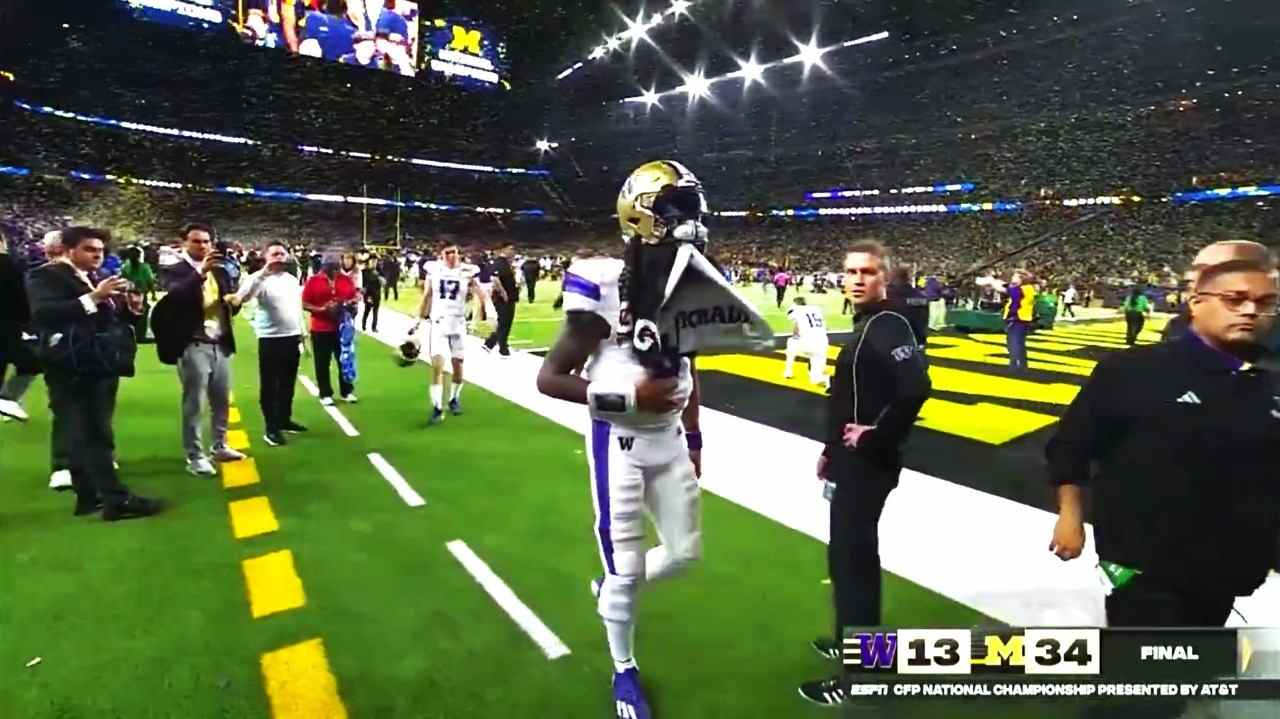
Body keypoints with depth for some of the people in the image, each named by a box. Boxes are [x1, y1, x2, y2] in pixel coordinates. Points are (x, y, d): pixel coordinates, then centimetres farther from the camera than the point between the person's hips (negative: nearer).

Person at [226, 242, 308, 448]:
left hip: (293, 338, 6)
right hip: (270, 339, -6)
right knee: (269, 385, 2)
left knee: (288, 384, 17)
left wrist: (302, 334, 18)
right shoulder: (261, 279, -10)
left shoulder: (293, 280, 10)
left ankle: (285, 419, 31)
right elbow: (242, 297, -29)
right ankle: (271, 429, 8)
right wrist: (264, 273, -33)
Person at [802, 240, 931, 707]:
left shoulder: (889, 326, -18)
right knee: (846, 553, 21)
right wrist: (832, 451, 19)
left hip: (867, 464, -10)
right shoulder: (866, 325, 13)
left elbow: (916, 388, -34)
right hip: (852, 461, 10)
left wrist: (878, 438, -23)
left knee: (853, 558, -2)